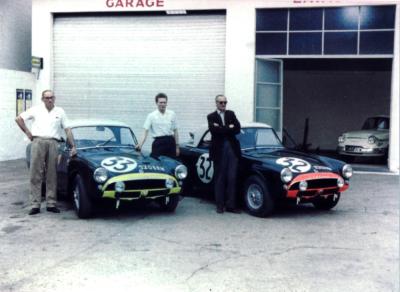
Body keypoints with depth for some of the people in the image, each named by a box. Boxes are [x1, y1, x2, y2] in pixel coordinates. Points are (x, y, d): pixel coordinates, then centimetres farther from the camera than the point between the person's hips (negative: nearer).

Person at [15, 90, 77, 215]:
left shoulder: (60, 112, 14)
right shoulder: (36, 110, 11)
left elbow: (67, 130, 11)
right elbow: (18, 119, 14)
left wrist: (73, 146, 4)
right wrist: (28, 132, 7)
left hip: (53, 143, 1)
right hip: (38, 141, -1)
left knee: (52, 175, 2)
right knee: (36, 174, -3)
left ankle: (51, 204, 6)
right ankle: (35, 204, -3)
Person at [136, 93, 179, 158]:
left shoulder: (172, 114, 8)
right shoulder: (151, 116, 0)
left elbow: (175, 131, 13)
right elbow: (146, 132, -5)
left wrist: (177, 146, 11)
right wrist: (140, 144, -19)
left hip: (170, 143, 3)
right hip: (158, 143, -3)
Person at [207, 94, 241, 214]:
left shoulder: (231, 114, 13)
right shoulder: (211, 117, 4)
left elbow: (237, 129, -2)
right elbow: (214, 130, -14)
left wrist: (222, 129, -9)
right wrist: (229, 128, -9)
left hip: (232, 149, 2)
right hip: (219, 150, -2)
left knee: (232, 178, 0)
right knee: (219, 178, 4)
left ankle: (231, 205, 3)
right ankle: (220, 205, 10)